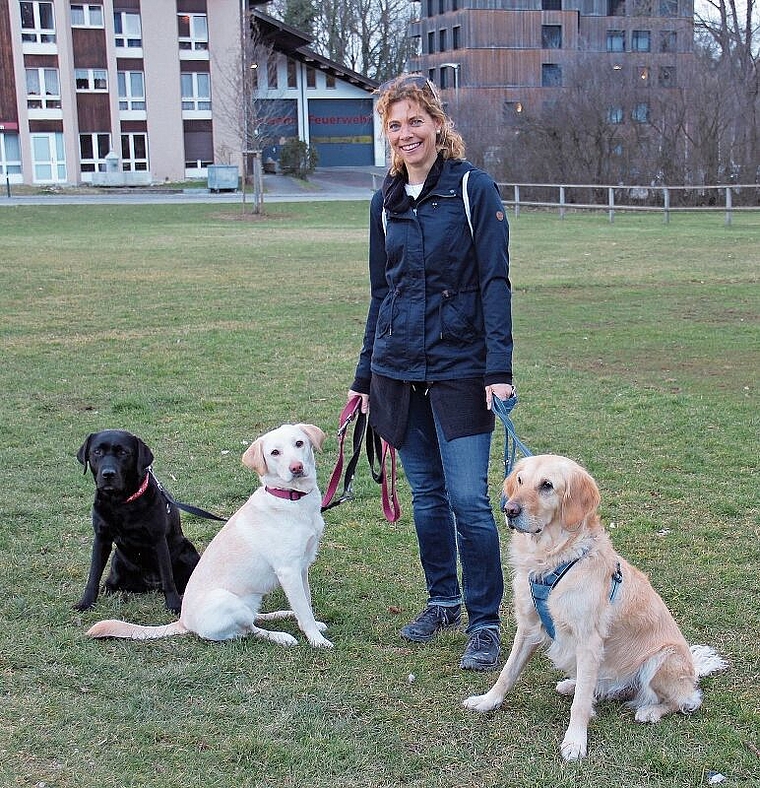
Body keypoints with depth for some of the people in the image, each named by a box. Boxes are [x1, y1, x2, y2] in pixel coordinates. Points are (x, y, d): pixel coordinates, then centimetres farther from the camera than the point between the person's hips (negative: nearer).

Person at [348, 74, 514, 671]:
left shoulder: (474, 189, -5)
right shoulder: (386, 202, 11)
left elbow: (495, 282, -9)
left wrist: (499, 368, -17)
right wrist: (365, 376, 15)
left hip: (459, 367, -5)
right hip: (399, 369, 5)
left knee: (468, 498, -8)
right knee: (426, 494, 13)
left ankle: (485, 622, 6)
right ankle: (443, 601, 28)